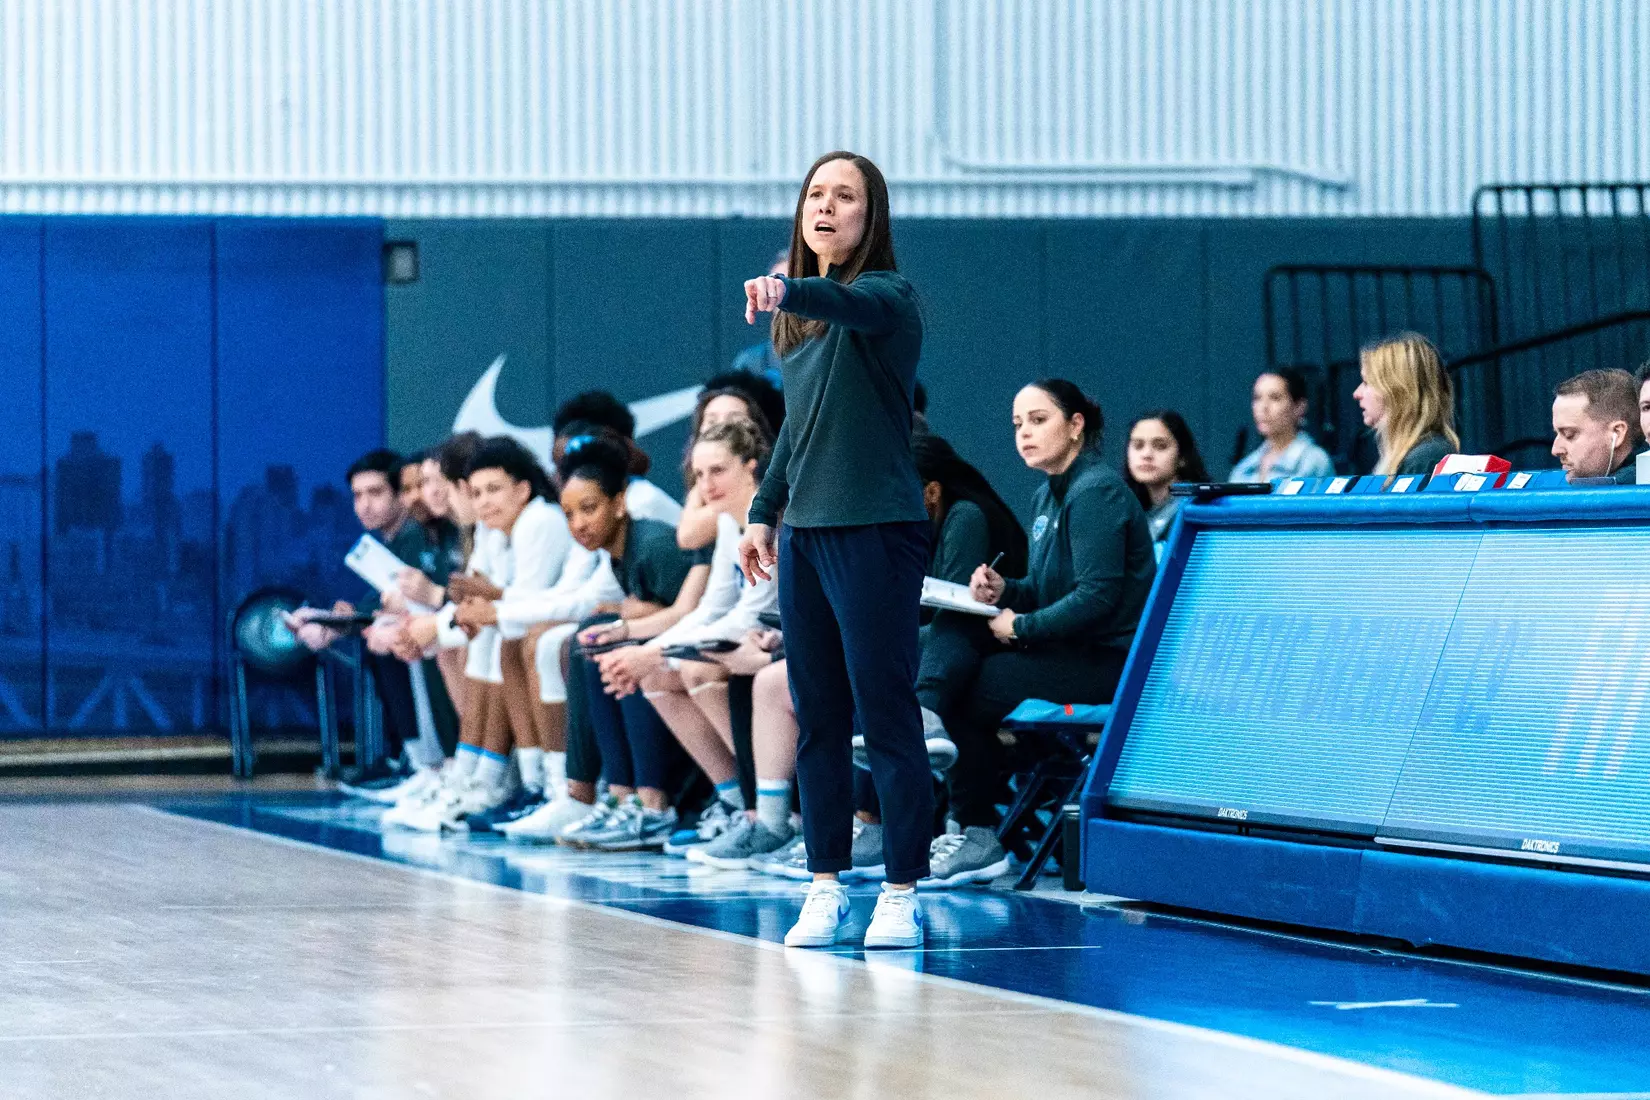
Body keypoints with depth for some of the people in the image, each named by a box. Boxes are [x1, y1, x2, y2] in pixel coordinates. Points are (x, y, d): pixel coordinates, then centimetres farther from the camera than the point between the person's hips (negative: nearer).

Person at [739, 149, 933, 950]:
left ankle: (902, 893, 0)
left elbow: (853, 304, -33)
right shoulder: (799, 317, 14)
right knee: (817, 717, 9)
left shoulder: (886, 297, -8)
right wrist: (763, 512, 19)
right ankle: (825, 885, 15)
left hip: (876, 530, -7)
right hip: (804, 532, 7)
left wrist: (788, 291, -52)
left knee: (886, 714, -5)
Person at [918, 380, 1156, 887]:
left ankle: (979, 836, -1)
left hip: (1112, 657, -9)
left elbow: (1097, 598, -24)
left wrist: (1020, 627, -16)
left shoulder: (1096, 493, -16)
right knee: (956, 629, -9)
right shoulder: (1049, 495, 13)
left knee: (970, 689, -13)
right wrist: (1003, 591, -1)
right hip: (1069, 648, 9)